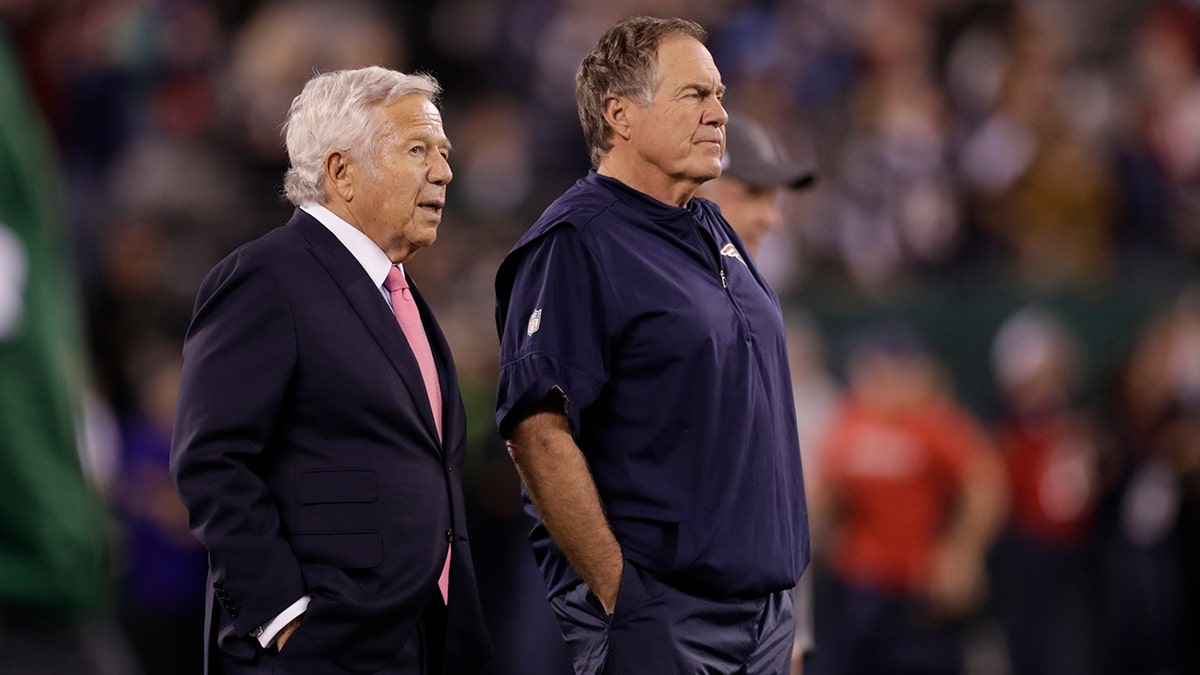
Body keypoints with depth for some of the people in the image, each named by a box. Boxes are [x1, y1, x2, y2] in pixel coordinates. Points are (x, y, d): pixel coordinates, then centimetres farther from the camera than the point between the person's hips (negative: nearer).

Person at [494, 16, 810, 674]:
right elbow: (537, 432, -20)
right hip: (657, 619, -8)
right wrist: (619, 593, -21)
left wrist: (779, 581, 17)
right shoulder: (575, 243, -12)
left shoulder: (712, 233, 16)